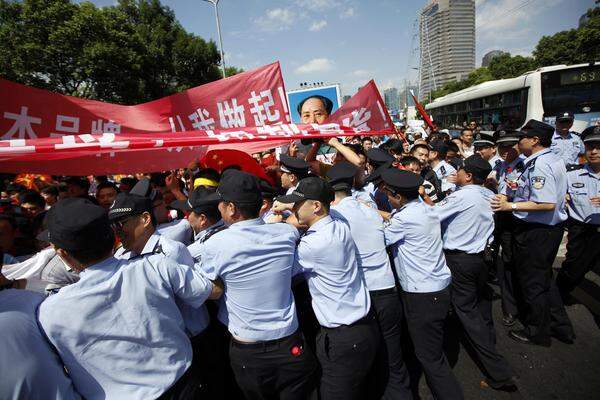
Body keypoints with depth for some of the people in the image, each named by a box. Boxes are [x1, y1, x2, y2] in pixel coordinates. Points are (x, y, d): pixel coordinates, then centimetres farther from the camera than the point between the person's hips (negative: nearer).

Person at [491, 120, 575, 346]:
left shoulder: (539, 164, -23)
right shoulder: (554, 160, 9)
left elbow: (547, 204, -30)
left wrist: (511, 206, -26)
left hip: (536, 231, -10)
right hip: (552, 227, 10)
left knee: (532, 282, 7)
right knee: (543, 277, 24)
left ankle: (537, 332, 26)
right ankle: (560, 327, 38)